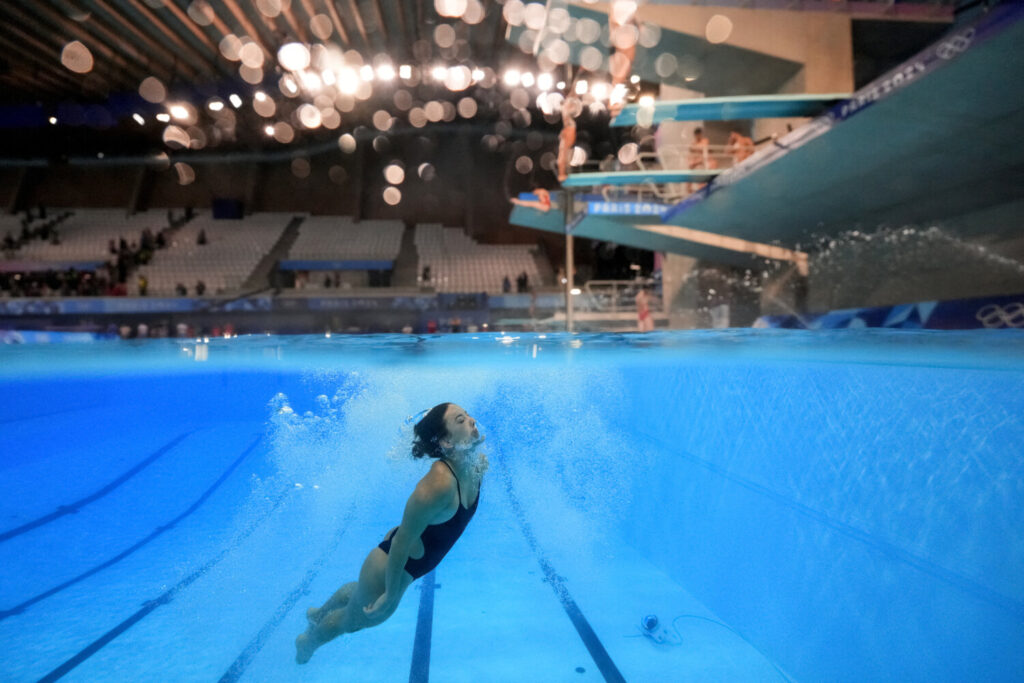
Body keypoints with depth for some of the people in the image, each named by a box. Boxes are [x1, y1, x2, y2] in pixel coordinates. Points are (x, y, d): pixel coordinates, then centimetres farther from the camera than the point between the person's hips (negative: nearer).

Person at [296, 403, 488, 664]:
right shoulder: (438, 485, -40)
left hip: (414, 562, 8)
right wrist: (391, 596, -19)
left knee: (361, 591, 36)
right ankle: (308, 641, 55)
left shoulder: (479, 463, -13)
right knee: (355, 619, 23)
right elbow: (401, 541, -31)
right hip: (391, 566, -7)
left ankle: (318, 614, 65)